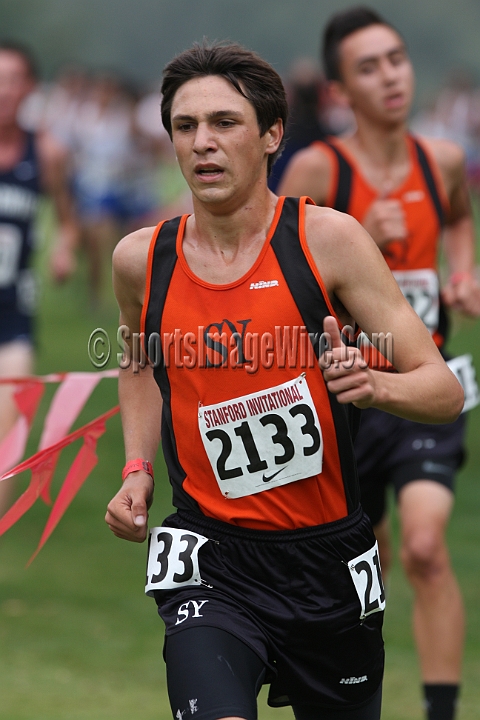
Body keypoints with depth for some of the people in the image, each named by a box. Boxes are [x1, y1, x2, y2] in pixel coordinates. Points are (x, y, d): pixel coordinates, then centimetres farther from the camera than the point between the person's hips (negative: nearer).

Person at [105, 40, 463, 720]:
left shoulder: (328, 238, -8)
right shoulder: (141, 259, 0)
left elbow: (445, 391, -7)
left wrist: (374, 384, -28)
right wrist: (137, 471, 9)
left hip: (331, 560, 0)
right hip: (211, 558, 0)